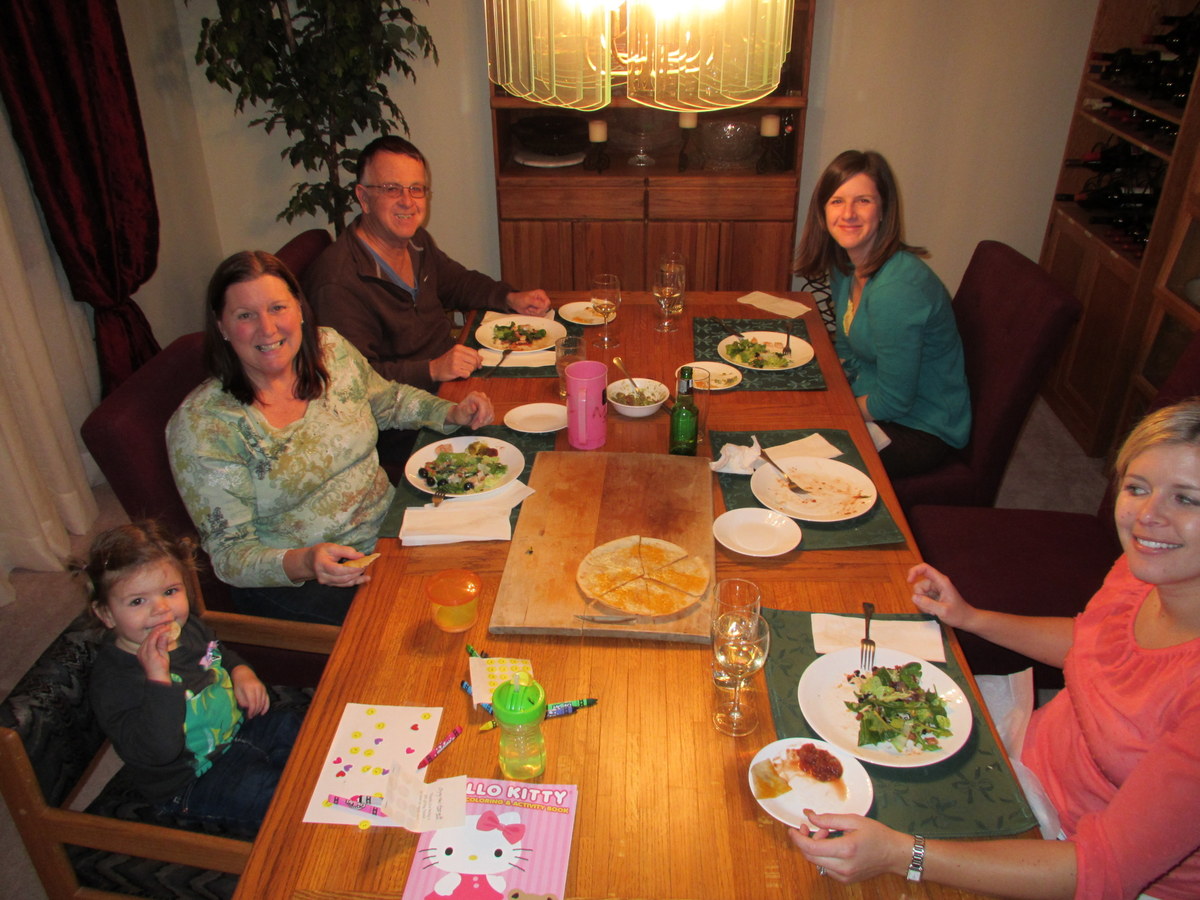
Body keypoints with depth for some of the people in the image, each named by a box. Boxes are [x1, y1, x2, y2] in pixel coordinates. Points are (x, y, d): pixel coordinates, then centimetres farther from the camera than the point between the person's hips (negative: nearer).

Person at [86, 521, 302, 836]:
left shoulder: (188, 628, -5)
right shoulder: (113, 679, -28)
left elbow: (222, 654, 19)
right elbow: (157, 751, -37)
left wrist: (242, 672, -4)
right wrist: (158, 678, -44)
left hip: (235, 726, 8)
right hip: (191, 780, -8)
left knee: (293, 725, 3)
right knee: (263, 793, -24)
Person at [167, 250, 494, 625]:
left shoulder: (331, 350, -1)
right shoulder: (200, 425, -16)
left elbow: (391, 400, 19)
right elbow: (230, 554, -14)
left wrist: (453, 413, 1)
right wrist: (303, 563, -33)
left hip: (389, 529, 6)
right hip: (290, 580, -5)